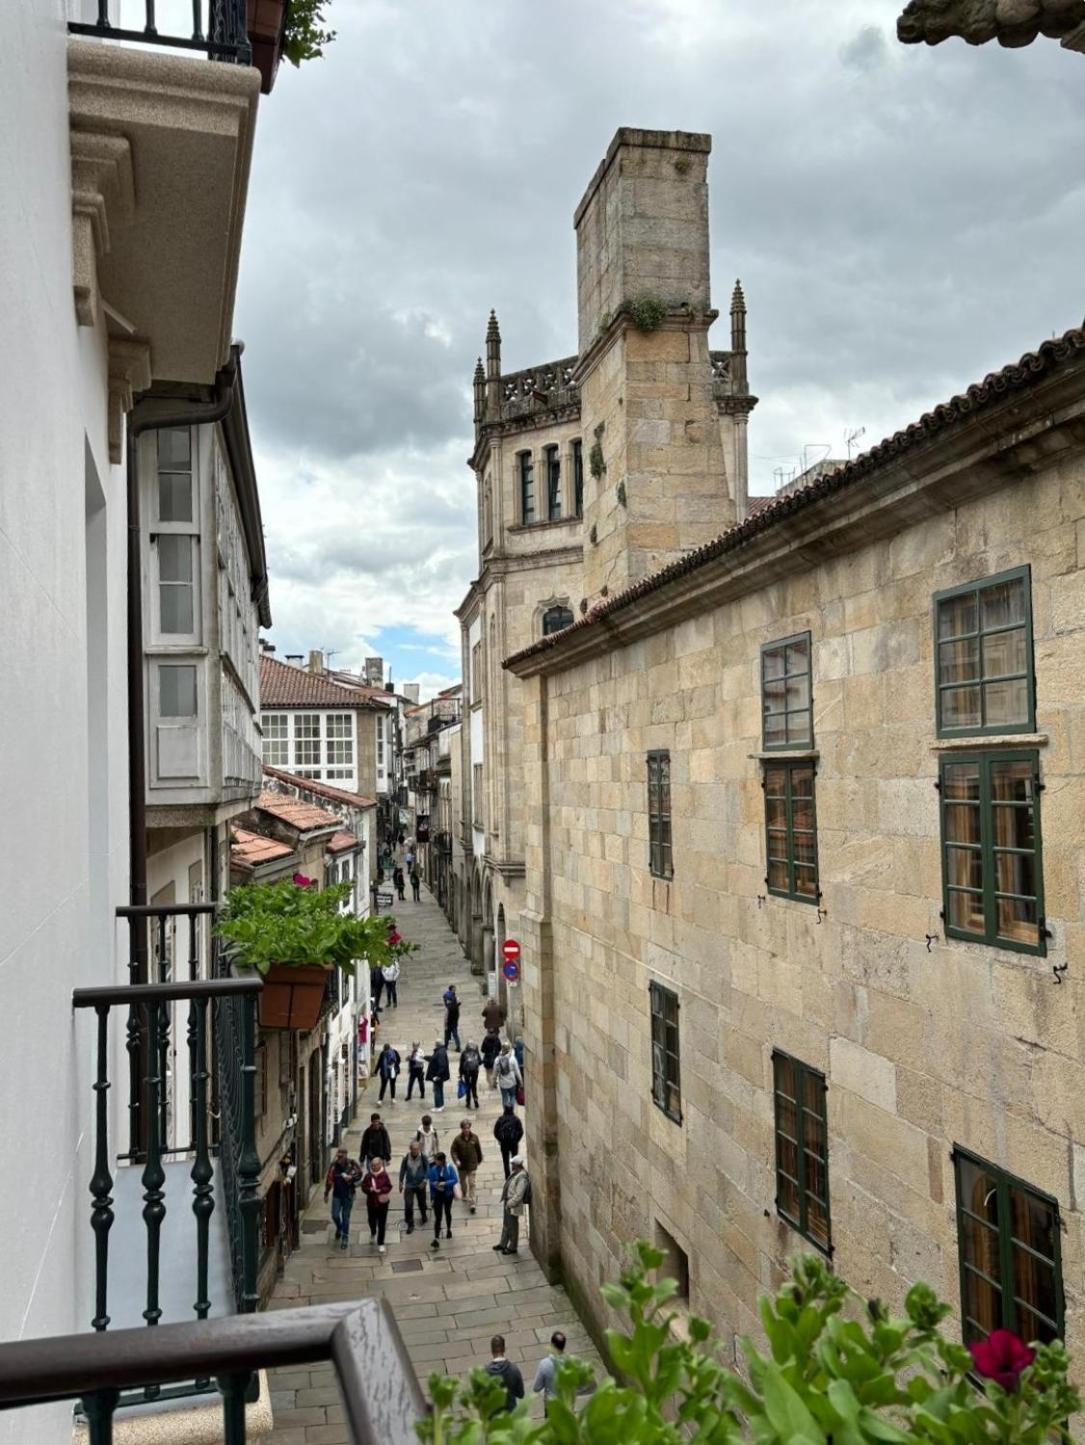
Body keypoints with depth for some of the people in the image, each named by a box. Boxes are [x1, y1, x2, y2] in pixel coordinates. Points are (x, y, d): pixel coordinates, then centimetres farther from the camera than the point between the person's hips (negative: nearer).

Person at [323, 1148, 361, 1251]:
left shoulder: (352, 1164, -12)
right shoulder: (334, 1165, -8)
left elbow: (359, 1174, -2)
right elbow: (329, 1180, 0)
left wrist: (351, 1177, -22)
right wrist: (326, 1194, 4)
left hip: (348, 1195, -2)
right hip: (337, 1194, 2)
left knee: (346, 1216, 5)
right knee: (335, 1215, 2)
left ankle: (345, 1238, 20)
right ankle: (339, 1229, 35)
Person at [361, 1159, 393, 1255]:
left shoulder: (384, 1175, -9)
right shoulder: (368, 1175, -5)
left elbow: (389, 1187, -7)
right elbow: (364, 1187, -2)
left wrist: (380, 1190, -21)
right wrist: (370, 1190, -20)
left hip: (382, 1202, -2)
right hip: (371, 1202, 2)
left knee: (382, 1224, 1)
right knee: (372, 1221, 14)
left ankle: (380, 1244, 12)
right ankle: (373, 1234, 48)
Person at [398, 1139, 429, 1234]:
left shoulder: (423, 1158, -16)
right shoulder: (406, 1158, -12)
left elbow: (428, 1169, -8)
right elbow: (402, 1170, -1)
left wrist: (425, 1181, -17)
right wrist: (401, 1183, 3)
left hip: (420, 1185, 0)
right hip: (409, 1185, 0)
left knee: (422, 1203, 16)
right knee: (408, 1205, -7)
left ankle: (424, 1216, 47)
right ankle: (410, 1225, 8)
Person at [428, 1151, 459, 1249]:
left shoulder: (450, 1167, -15)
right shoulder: (433, 1168, -11)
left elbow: (455, 1180, -14)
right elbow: (431, 1183, -2)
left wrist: (444, 1183, -27)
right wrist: (431, 1197, 1)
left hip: (448, 1194, 0)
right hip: (437, 1195, 0)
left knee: (447, 1212, 22)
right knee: (438, 1217, -7)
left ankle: (448, 1229, 47)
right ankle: (436, 1239, -8)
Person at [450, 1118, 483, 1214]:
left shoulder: (474, 1137, -11)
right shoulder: (458, 1139, -15)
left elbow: (478, 1149, 3)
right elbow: (453, 1150, -9)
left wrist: (479, 1160, 14)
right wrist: (456, 1160, -23)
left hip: (472, 1164, -1)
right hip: (462, 1165, 1)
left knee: (472, 1183, -6)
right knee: (463, 1181, 21)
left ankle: (472, 1203, -3)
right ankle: (465, 1195, 46)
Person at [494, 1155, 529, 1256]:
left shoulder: (522, 1177, -28)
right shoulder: (515, 1172, 3)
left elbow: (518, 1196, -28)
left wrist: (509, 1204, -21)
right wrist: (505, 1202, 16)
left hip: (513, 1206, -10)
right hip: (507, 1203, 10)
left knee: (512, 1227, 7)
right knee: (506, 1224, 22)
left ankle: (512, 1248, 22)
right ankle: (503, 1244, 37)